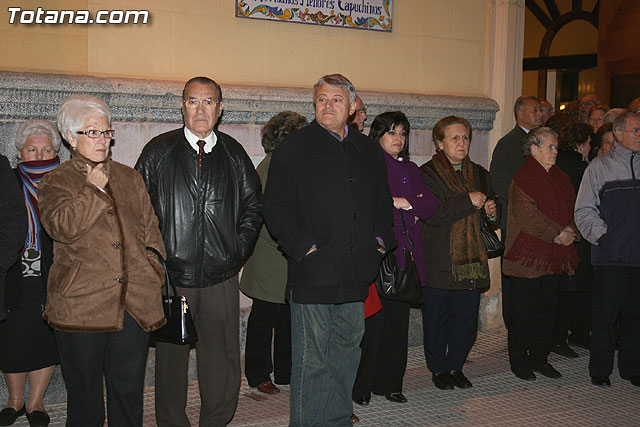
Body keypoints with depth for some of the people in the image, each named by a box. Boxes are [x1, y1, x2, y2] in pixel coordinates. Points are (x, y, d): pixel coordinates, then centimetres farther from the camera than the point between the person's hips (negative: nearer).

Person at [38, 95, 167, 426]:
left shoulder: (129, 178, 15)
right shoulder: (55, 183, 4)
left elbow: (150, 232, 16)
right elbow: (62, 226, -16)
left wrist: (157, 275, 7)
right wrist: (94, 188, -8)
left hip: (135, 306, 3)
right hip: (80, 309, -3)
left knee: (129, 394, 9)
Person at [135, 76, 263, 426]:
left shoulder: (234, 154, 7)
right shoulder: (158, 151, 3)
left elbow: (253, 205, 14)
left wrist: (238, 250, 3)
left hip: (221, 277, 2)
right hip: (171, 275, -1)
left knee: (222, 363, 7)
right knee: (171, 359, 10)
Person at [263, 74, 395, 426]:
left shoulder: (369, 152, 14)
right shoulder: (294, 148, -2)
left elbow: (383, 203, 22)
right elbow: (276, 208, -6)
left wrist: (380, 240, 8)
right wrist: (304, 247, -14)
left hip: (356, 272, 5)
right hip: (313, 272, -5)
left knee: (347, 351, 15)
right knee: (312, 360, 1)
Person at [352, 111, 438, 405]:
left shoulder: (410, 169, 20)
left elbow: (431, 205, 10)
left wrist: (403, 202, -6)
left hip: (403, 254, 6)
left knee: (397, 318, 7)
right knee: (371, 318, -6)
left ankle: (389, 382, 20)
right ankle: (360, 384, 7)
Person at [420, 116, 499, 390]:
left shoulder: (479, 174, 15)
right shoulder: (427, 174, -3)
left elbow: (495, 219, 25)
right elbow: (430, 213, -18)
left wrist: (492, 211, 1)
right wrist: (468, 201, -16)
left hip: (471, 261, 5)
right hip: (439, 262, -4)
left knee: (466, 320, 8)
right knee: (437, 318, 4)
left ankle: (455, 366, 26)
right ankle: (439, 369, 22)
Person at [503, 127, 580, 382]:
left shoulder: (561, 178, 16)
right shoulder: (524, 177, -10)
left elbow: (571, 208, 19)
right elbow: (526, 215, -19)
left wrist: (569, 232, -1)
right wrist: (556, 234, -15)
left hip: (554, 256, 8)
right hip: (528, 256, -7)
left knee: (548, 310, 13)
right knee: (524, 312, 1)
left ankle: (540, 358, 25)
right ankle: (519, 361, 14)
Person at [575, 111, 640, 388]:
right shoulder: (601, 166, 2)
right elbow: (584, 209, 0)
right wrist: (600, 235, -12)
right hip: (611, 257, -4)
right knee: (605, 315, 2)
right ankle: (600, 370, 16)